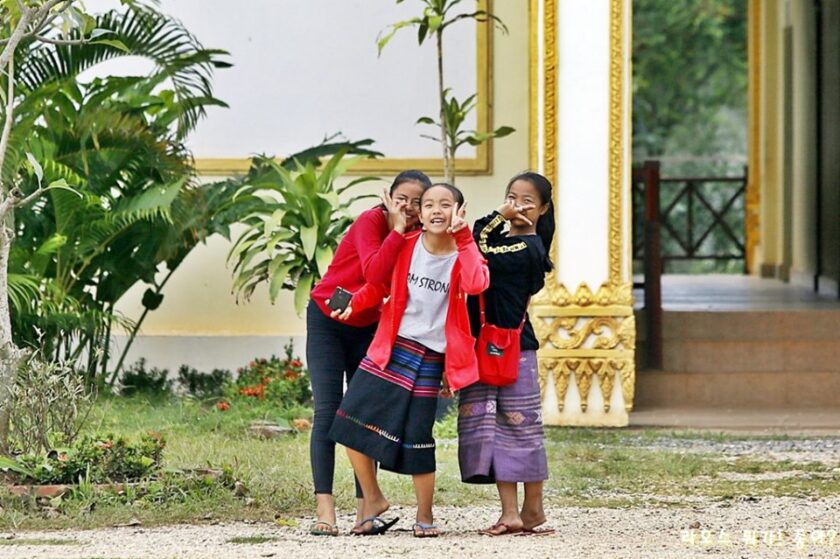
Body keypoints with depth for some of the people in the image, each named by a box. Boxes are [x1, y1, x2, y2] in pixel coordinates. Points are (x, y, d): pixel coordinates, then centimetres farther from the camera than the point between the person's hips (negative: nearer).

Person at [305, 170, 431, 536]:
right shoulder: (371, 221, -20)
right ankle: (324, 510, -18)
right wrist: (398, 229, -33)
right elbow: (374, 273, -36)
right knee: (328, 411, -12)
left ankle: (364, 509, 2)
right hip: (328, 322, -5)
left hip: (368, 328, 5)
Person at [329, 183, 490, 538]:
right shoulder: (407, 246, 1)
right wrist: (354, 305, -3)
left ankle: (425, 516, 15)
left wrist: (463, 236, -25)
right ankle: (372, 500, 14)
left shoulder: (462, 255, -5)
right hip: (390, 349, 3)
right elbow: (381, 284, 13)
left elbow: (476, 284, -28)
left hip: (429, 359, -3)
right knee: (352, 422, -5)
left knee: (417, 439, -5)